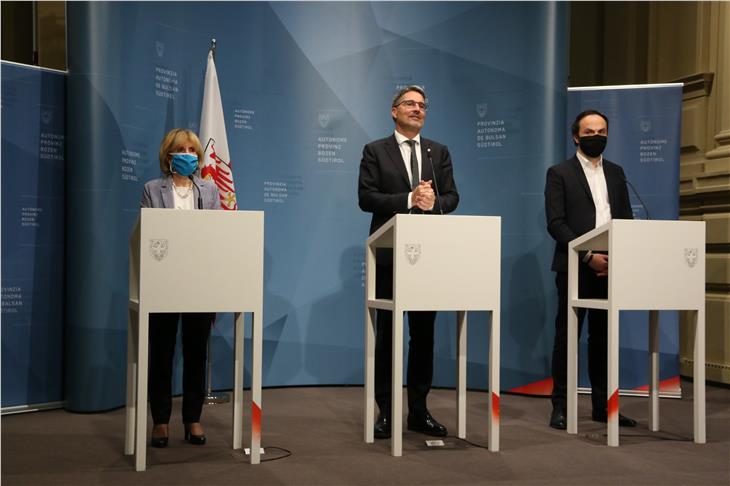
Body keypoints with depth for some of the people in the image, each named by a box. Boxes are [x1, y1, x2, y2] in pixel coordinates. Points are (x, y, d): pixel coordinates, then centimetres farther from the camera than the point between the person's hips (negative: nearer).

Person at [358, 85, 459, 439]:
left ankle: (419, 410, 16)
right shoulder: (376, 151, 3)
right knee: (386, 333, 3)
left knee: (424, 333, 7)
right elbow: (365, 197, -8)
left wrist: (433, 202, -16)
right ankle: (385, 411, 11)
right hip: (390, 254, -3)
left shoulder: (439, 152, 13)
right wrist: (409, 199, -17)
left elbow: (451, 196, 7)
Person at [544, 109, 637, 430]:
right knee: (566, 336, 0)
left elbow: (626, 220, 14)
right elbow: (556, 223, -8)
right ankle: (560, 406, 6)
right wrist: (588, 256, -16)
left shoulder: (616, 173, 16)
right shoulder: (559, 173, 1)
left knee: (603, 337, 8)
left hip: (609, 268, 4)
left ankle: (602, 404, 15)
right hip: (574, 268, -4)